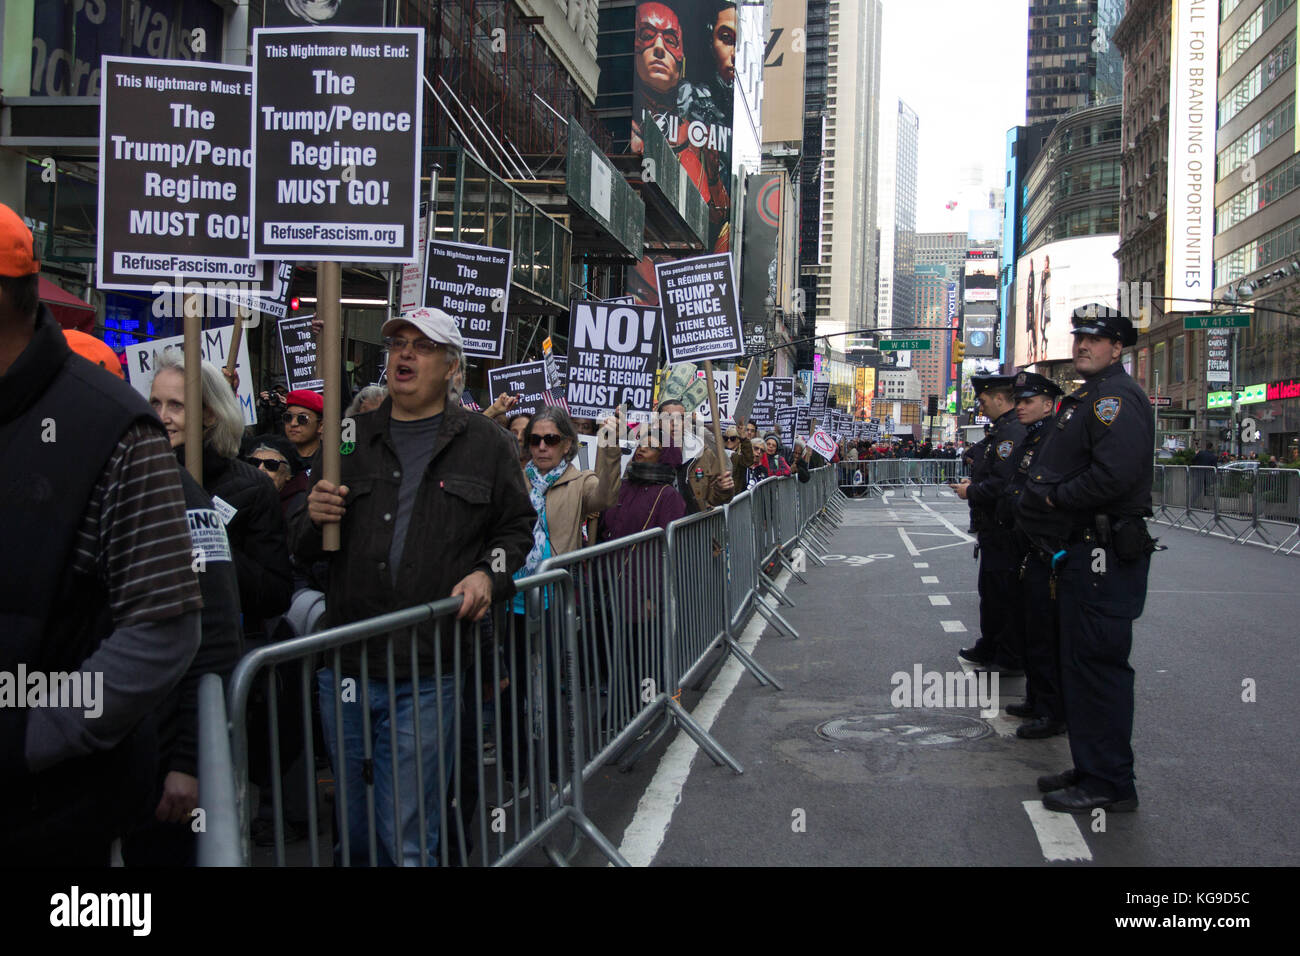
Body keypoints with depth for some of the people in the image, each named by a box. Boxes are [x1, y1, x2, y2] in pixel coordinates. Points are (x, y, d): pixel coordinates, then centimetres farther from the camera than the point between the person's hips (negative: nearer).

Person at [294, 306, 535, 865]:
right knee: (353, 830, 15)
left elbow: (517, 525, 12)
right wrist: (315, 520, -7)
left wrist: (489, 574, -7)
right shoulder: (351, 440, 11)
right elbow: (303, 551, 15)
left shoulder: (484, 443, 5)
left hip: (428, 676, -3)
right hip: (345, 667, 3)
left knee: (407, 839, 2)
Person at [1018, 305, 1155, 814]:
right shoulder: (1087, 398, 20)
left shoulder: (1117, 396, -14)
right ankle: (1090, 769, 27)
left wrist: (1053, 497, -14)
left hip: (1106, 556, -11)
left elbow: (1114, 476, -26)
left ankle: (1109, 784, 4)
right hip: (1083, 552, 11)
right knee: (1080, 663, 16)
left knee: (1097, 665, -5)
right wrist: (1039, 495, 5)